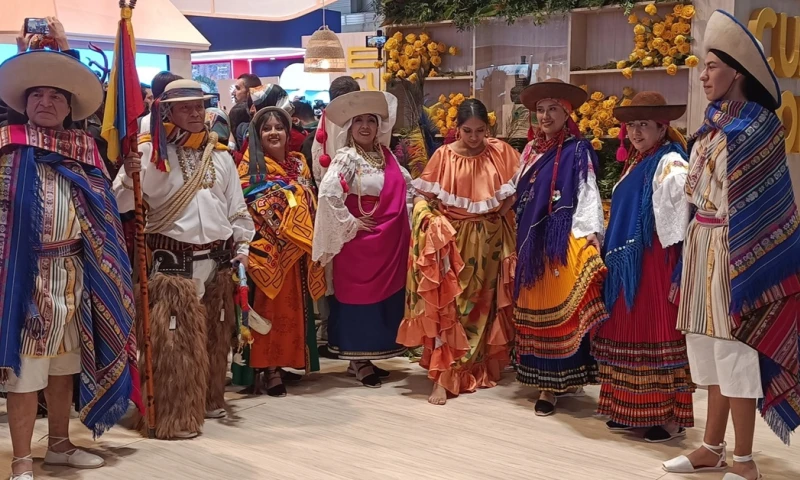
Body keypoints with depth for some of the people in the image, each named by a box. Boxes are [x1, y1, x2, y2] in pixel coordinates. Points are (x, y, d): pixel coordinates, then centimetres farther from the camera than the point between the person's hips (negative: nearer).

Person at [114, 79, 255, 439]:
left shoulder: (220, 155, 10)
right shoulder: (150, 151, -3)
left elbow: (237, 208, 14)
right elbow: (120, 205, -7)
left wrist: (242, 249, 5)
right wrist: (129, 178, -25)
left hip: (217, 260, 5)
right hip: (172, 261, -5)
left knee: (215, 336, 14)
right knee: (174, 340, -5)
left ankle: (209, 400, 30)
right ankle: (174, 416, 3)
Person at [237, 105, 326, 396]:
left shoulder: (299, 164, 13)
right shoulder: (250, 165, -2)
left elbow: (311, 205, 14)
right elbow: (246, 208, -10)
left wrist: (310, 239, 2)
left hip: (298, 249, 6)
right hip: (269, 249, -5)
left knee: (294, 308, 9)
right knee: (270, 308, -4)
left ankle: (285, 363, 19)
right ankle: (270, 369, 0)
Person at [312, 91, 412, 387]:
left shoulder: (387, 156, 9)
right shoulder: (346, 159, -12)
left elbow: (407, 186, 22)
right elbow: (327, 193, -24)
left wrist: (406, 217, 10)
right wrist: (350, 223, -17)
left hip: (390, 240, 7)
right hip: (361, 239, -7)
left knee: (386, 295, 11)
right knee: (360, 295, 1)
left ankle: (369, 356, 22)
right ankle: (358, 360, 11)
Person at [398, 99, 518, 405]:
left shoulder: (500, 152, -2)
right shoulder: (443, 156, -5)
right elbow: (422, 196, -4)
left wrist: (504, 208, -5)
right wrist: (433, 220, -19)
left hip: (489, 241, 2)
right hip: (452, 240, -2)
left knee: (484, 305, 13)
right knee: (449, 306, -8)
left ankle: (480, 367, 28)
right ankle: (444, 376, -6)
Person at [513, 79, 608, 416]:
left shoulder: (578, 150, -4)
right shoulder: (532, 150, 16)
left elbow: (587, 193, -12)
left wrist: (591, 231, -26)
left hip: (562, 240, -7)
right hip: (532, 240, 7)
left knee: (556, 310, -7)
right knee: (534, 310, 10)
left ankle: (551, 385, -2)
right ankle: (552, 378, 22)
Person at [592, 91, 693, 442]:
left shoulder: (670, 163, -10)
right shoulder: (635, 163, 16)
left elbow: (678, 219, -16)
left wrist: (679, 269, -20)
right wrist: (613, 257, 17)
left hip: (655, 262, -9)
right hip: (627, 263, 9)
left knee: (655, 332, -5)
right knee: (627, 331, 11)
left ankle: (669, 414, 3)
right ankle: (631, 408, 21)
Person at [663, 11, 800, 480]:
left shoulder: (759, 127, -10)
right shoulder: (713, 127, 13)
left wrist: (744, 264, -19)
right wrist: (695, 247, 15)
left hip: (735, 249, -8)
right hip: (704, 246, 8)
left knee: (735, 349, -4)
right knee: (713, 348, 13)